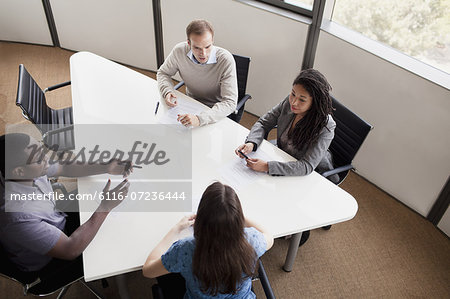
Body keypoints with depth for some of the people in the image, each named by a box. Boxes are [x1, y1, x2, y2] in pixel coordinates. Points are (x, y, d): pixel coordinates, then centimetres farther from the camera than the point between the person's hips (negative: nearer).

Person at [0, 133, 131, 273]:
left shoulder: (32, 172, -21)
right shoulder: (17, 216, -42)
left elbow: (65, 168, -1)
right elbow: (71, 251, -36)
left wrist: (106, 168, -14)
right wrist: (106, 207, -36)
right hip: (47, 261, -7)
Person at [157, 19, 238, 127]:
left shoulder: (226, 60, -27)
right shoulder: (179, 51, -16)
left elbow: (230, 103, -30)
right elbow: (163, 73, 4)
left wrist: (200, 119, -44)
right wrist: (167, 92, -18)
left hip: (217, 111, -2)